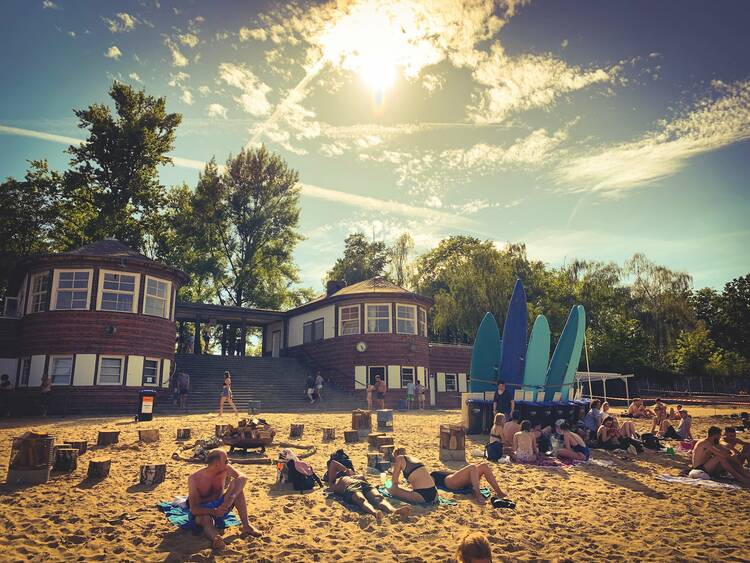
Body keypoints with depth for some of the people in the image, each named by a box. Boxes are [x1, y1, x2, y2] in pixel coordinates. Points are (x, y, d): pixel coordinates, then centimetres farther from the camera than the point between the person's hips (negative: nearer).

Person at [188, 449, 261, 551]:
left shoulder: (225, 469, -13)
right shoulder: (194, 479, -22)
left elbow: (242, 478, -29)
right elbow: (194, 509, -26)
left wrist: (232, 496, -46)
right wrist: (214, 511, -44)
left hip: (220, 507, 4)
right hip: (203, 512, -4)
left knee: (237, 484, -21)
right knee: (206, 519, -40)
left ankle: (246, 525, -26)